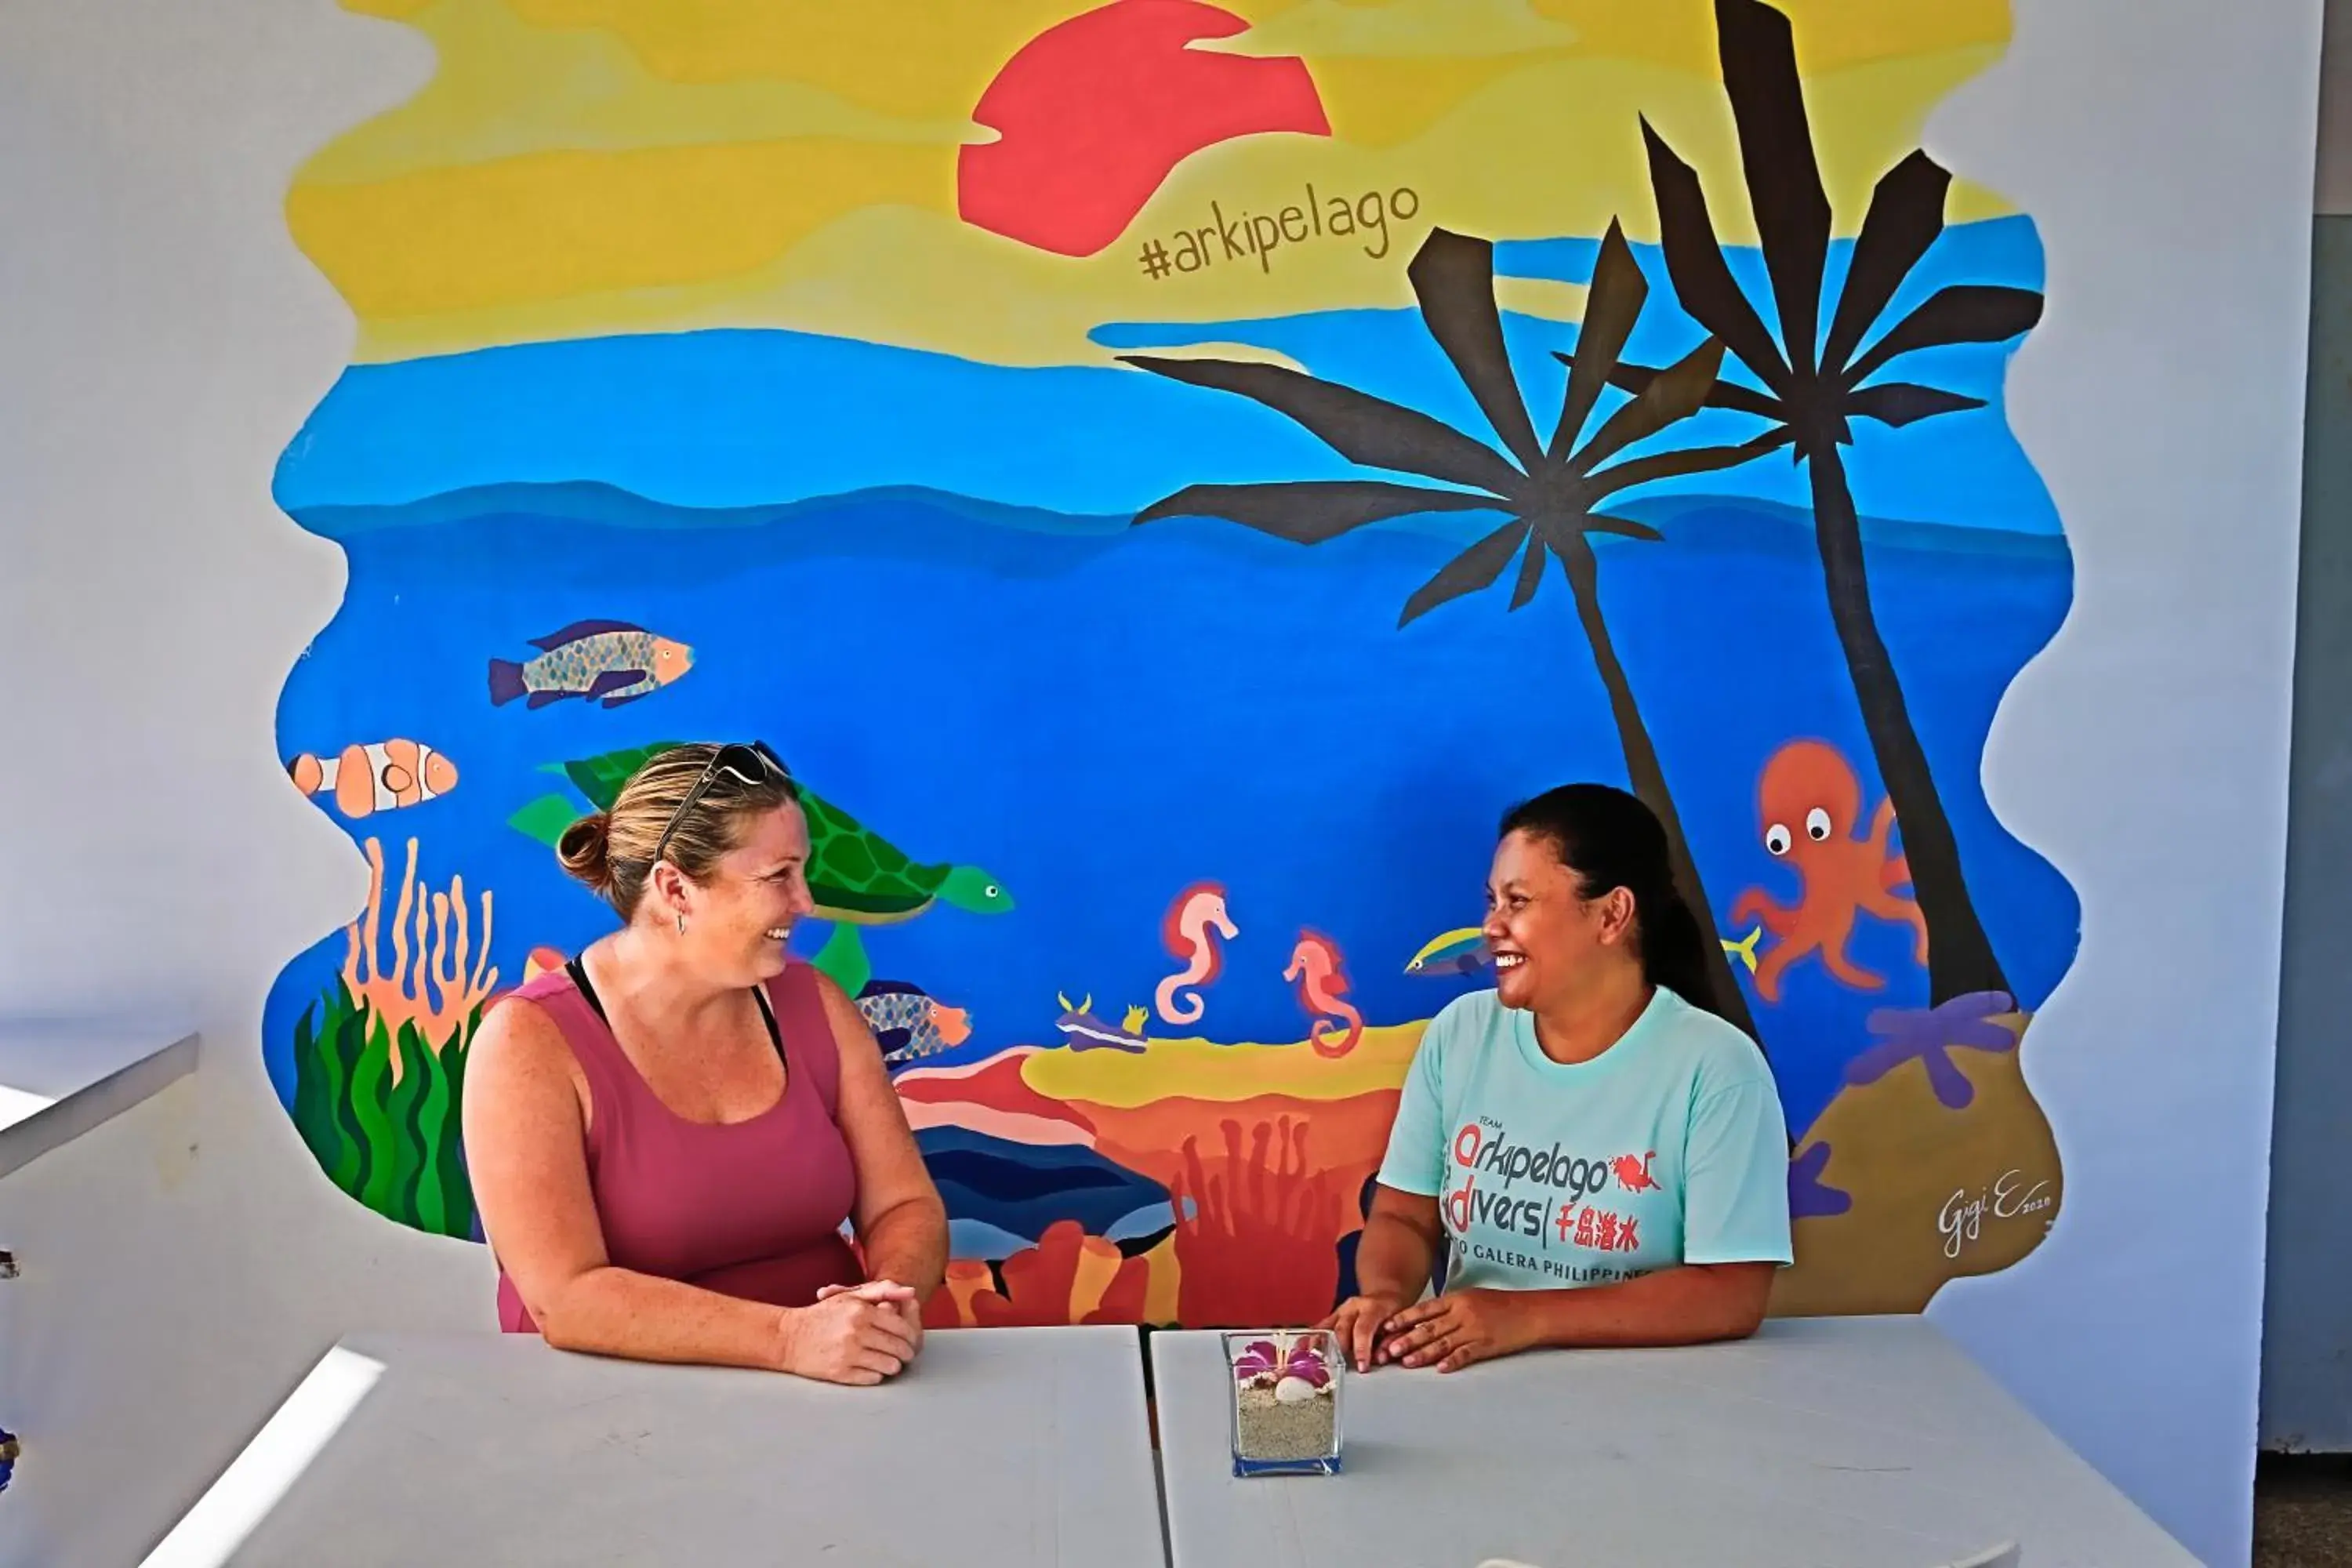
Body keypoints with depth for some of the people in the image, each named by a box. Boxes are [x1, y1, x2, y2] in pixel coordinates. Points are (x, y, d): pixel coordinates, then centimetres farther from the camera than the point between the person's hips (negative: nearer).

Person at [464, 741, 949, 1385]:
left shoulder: (813, 1004, 3)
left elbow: (905, 1206, 3)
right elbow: (567, 1300, -19)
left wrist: (893, 1299, -18)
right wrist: (790, 1337, -28)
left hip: (830, 1388, 3)